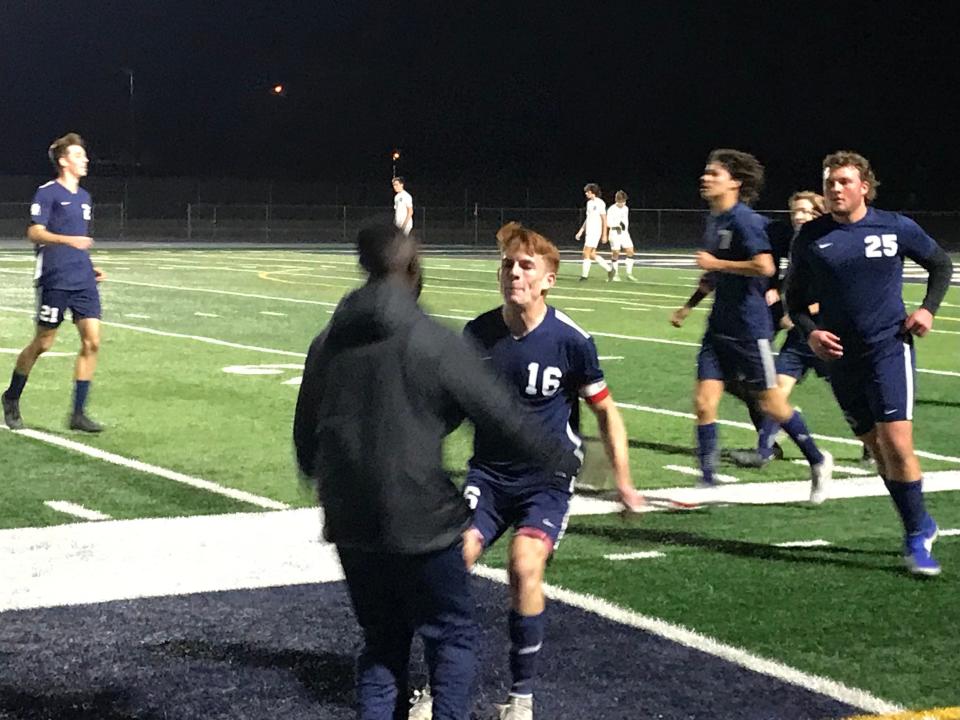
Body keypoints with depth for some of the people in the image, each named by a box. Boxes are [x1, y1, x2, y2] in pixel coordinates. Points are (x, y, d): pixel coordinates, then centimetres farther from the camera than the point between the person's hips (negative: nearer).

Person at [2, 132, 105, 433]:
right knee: (43, 343, 2)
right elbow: (35, 233, -15)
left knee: (91, 341, -5)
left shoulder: (84, 197, 17)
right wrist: (68, 240, -29)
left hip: (83, 281, 6)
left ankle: (78, 414, -1)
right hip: (55, 281, -6)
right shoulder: (47, 193, -6)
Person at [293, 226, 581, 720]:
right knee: (453, 635, 8)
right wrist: (563, 461, 6)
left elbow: (304, 434, 16)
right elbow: (500, 414, -7)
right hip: (420, 522, -5)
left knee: (382, 642, 18)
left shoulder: (327, 344, 6)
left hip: (351, 526, 6)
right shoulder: (435, 344, -11)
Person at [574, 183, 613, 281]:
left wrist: (604, 235, -13)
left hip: (595, 232, -8)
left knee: (586, 253, -11)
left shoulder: (600, 203, -10)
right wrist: (581, 231, 18)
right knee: (592, 255, 9)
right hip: (589, 232, 8)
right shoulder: (589, 203, 14)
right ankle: (609, 269, 20)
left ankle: (584, 275, -6)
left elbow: (604, 220, -10)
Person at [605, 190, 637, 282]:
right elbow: (608, 223, -14)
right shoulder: (611, 209, -8)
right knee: (615, 253, -3)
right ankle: (616, 275, 9)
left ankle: (629, 274, 0)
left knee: (630, 252, -6)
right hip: (615, 233, -6)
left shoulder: (626, 209, 12)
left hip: (624, 233, 6)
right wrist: (618, 224, -23)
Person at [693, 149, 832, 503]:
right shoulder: (714, 220, 11)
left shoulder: (744, 220, -16)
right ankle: (707, 479, 2)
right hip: (720, 325, 8)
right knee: (704, 401, -2)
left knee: (770, 403, 3)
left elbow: (764, 266, -29)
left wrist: (716, 264, -21)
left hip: (749, 326, -8)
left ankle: (818, 461, 23)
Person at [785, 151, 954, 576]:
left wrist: (929, 308, 1)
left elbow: (941, 265, 15)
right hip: (841, 358, 3)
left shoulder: (896, 228, -1)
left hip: (889, 347, -3)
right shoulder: (812, 237, 2)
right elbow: (795, 296, 11)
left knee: (896, 443, -15)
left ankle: (916, 536, -2)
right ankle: (921, 526, 26)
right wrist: (809, 332, -6)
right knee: (877, 449, 9)